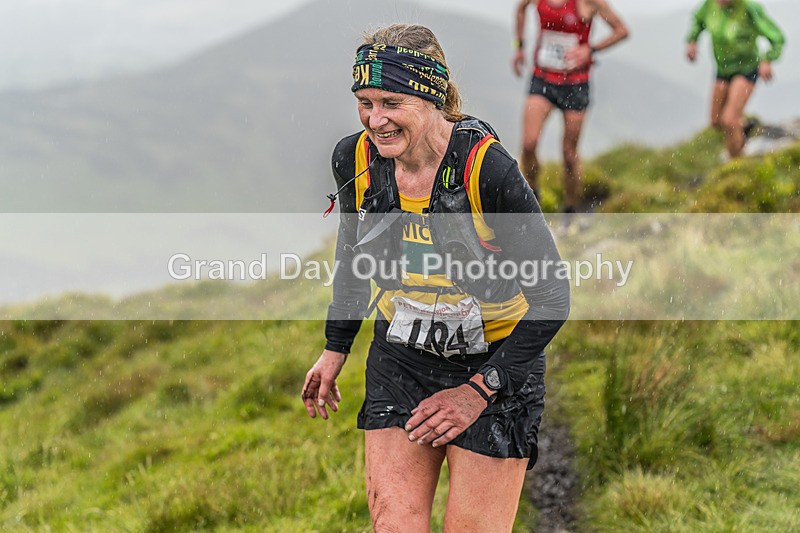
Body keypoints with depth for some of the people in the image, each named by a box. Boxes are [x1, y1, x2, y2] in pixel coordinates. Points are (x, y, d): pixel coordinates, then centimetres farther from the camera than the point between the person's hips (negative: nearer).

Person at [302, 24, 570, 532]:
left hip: (496, 364, -4)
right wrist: (335, 349, 16)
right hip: (401, 361, 4)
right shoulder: (356, 159, -8)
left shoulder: (487, 169, -24)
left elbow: (552, 297, -17)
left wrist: (479, 391, -18)